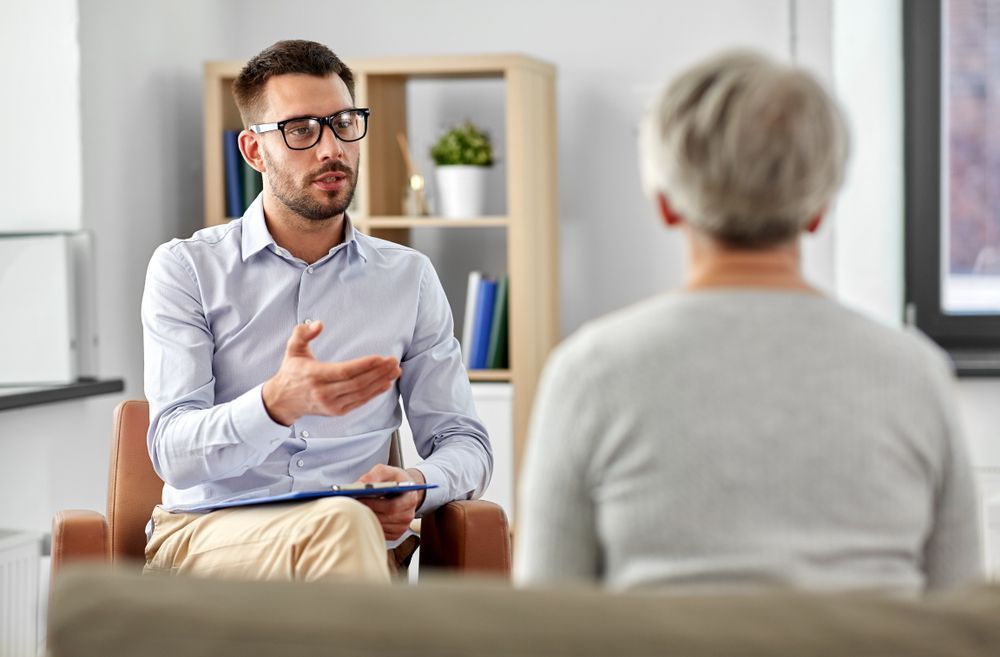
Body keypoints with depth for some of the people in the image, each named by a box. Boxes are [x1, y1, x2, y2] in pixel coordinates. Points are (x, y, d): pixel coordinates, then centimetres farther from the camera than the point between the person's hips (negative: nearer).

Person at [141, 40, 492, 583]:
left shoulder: (409, 278, 16)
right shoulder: (187, 268, 6)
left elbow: (464, 442, 16)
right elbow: (174, 452, -6)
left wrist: (417, 484, -10)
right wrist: (278, 404, -28)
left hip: (343, 539, 2)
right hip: (201, 535, -2)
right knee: (339, 523, -37)